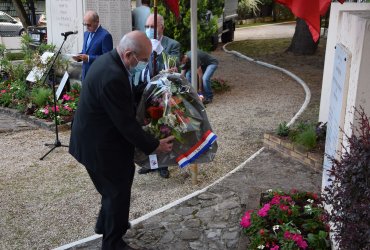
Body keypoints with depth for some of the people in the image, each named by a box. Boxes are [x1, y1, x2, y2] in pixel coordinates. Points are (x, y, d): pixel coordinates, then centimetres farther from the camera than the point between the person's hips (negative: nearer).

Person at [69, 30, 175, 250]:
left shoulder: (109, 59, 0)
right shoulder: (113, 77, -32)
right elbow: (125, 122, -27)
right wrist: (154, 146, -18)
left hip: (97, 137, 10)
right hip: (100, 145, -10)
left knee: (116, 185, 26)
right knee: (118, 190, 9)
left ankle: (106, 224, 49)